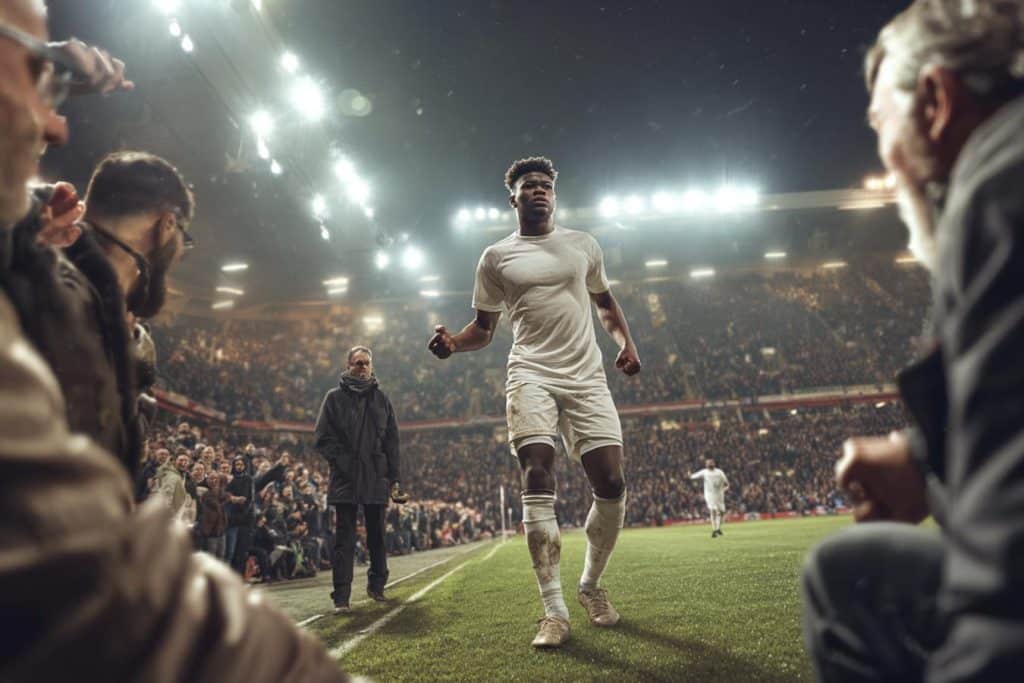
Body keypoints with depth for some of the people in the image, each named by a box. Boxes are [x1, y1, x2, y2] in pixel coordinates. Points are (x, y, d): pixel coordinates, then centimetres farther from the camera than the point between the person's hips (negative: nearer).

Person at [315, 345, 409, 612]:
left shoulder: (381, 399, 10)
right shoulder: (335, 397, 2)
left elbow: (392, 441, 9)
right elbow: (323, 437, -2)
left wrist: (395, 478, 4)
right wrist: (342, 463, -12)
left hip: (376, 479, 3)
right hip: (346, 479, -3)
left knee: (377, 536, 11)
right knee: (345, 539, -1)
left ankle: (377, 585, 28)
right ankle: (341, 597, 2)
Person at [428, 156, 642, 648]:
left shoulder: (583, 245, 14)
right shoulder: (496, 257, 9)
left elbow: (605, 302, 25)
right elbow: (484, 328, 12)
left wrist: (626, 343, 7)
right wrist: (453, 343, -10)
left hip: (586, 377, 2)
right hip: (531, 376, -2)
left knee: (611, 486, -5)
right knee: (538, 483, -16)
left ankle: (591, 586, 20)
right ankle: (554, 611, -8)